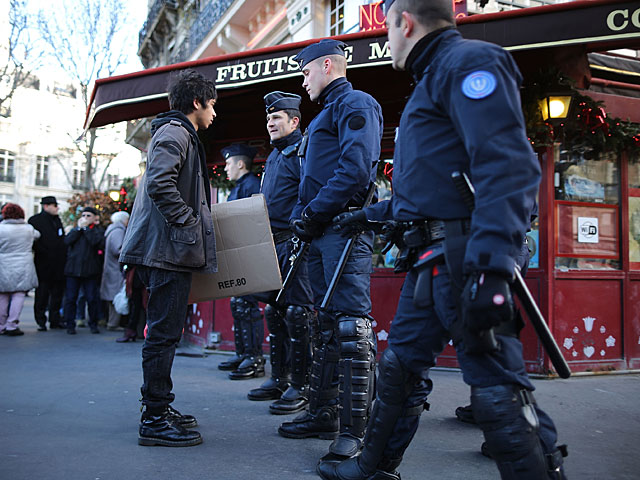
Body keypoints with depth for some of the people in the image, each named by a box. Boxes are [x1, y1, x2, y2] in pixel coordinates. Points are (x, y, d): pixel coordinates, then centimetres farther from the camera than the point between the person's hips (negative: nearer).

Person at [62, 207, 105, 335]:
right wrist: (79, 228, -5)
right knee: (70, 298, 3)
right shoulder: (75, 230, 16)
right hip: (73, 269, 2)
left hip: (90, 271, -2)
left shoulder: (98, 231, 7)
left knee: (92, 298, 0)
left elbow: (98, 243, -15)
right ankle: (70, 324, 12)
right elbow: (67, 241, -3)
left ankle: (93, 324, 14)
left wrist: (86, 228, -9)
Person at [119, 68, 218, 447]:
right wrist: (191, 225, -19)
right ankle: (155, 421, -1)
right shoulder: (175, 132, -8)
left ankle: (159, 408, 24)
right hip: (170, 249, -11)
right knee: (164, 333, -7)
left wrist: (197, 220, 22)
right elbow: (160, 185, -22)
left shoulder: (181, 134, 24)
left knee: (166, 331, 15)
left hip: (169, 249, 11)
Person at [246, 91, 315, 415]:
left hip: (295, 242, -10)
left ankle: (301, 387, -2)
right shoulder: (274, 155, 22)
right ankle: (279, 379, 21)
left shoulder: (303, 150, -6)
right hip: (273, 243, 10)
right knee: (275, 312, 12)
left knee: (297, 312, -8)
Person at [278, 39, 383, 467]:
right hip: (322, 232, 10)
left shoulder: (356, 104, -3)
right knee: (327, 324, 12)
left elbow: (356, 168, -18)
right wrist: (301, 217, 11)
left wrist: (314, 213, -15)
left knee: (351, 323, -12)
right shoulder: (327, 113, 28)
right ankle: (324, 414, 20)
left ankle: (357, 430, -10)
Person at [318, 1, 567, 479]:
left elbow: (508, 167, -22)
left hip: (463, 257, -10)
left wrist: (491, 265, -31)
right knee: (400, 366, 16)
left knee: (496, 386, -8)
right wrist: (372, 214, 41)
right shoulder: (432, 79, 25)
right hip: (429, 260, 10)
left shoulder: (469, 61, -7)